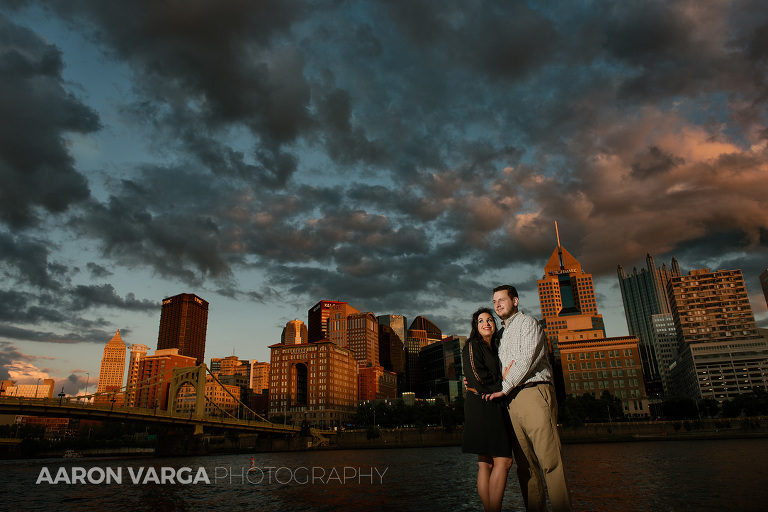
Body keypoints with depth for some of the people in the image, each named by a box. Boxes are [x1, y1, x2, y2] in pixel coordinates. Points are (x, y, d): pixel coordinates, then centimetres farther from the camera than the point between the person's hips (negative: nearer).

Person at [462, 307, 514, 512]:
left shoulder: (493, 349, 23)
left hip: (495, 408, 8)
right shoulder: (472, 346, -2)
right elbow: (477, 379, -13)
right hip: (482, 407, -8)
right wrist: (502, 381, -2)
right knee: (503, 460, -14)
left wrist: (481, 386, 1)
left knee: (486, 463, 4)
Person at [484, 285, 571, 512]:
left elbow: (527, 361, -8)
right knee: (525, 465, 4)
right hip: (512, 401, 7)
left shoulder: (528, 323, 5)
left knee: (549, 460, -11)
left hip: (534, 393, -7)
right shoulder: (503, 334, 28)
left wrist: (504, 388, -7)